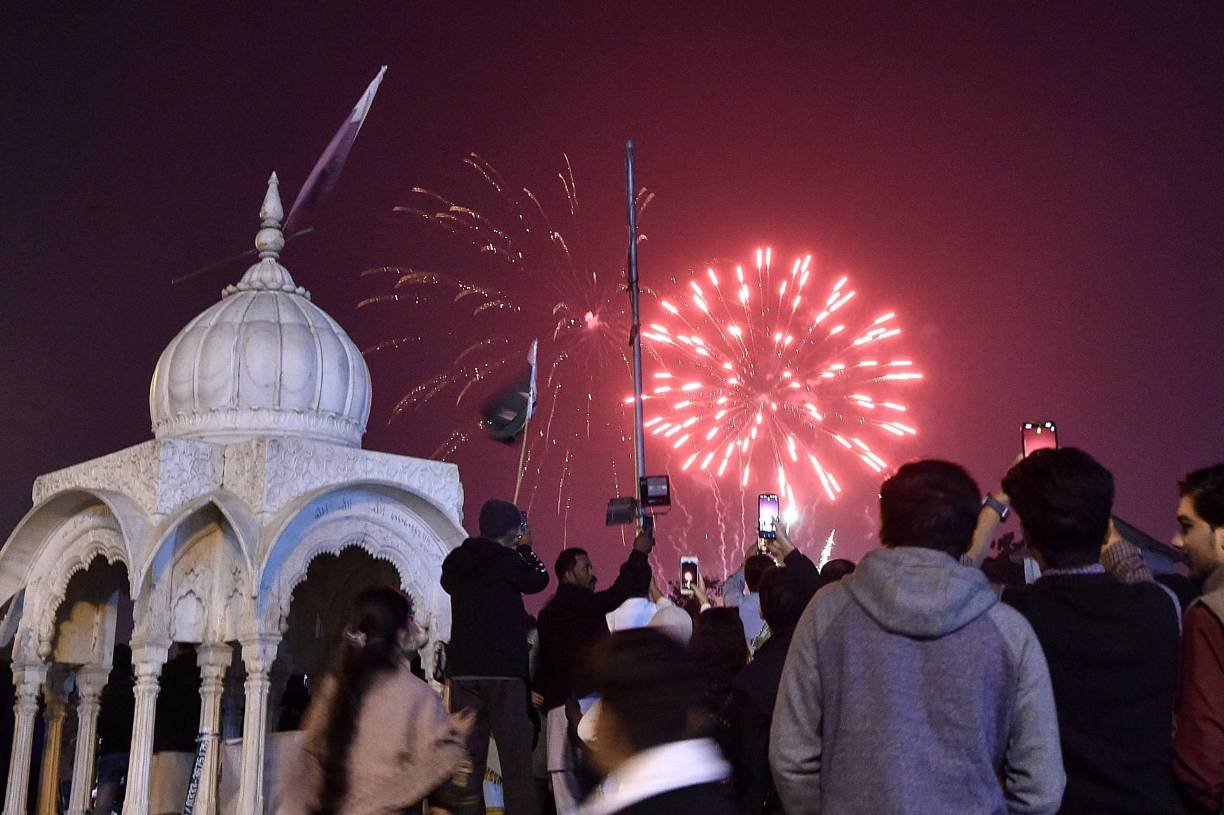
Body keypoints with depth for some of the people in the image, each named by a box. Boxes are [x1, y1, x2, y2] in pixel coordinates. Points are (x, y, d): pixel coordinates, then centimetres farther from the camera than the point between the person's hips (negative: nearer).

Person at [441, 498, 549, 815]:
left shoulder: (455, 563, 8)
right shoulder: (508, 560, -7)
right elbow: (538, 580, 8)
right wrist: (525, 549, 23)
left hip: (463, 669, 5)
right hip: (504, 670, -5)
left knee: (468, 757, 6)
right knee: (516, 759, -1)